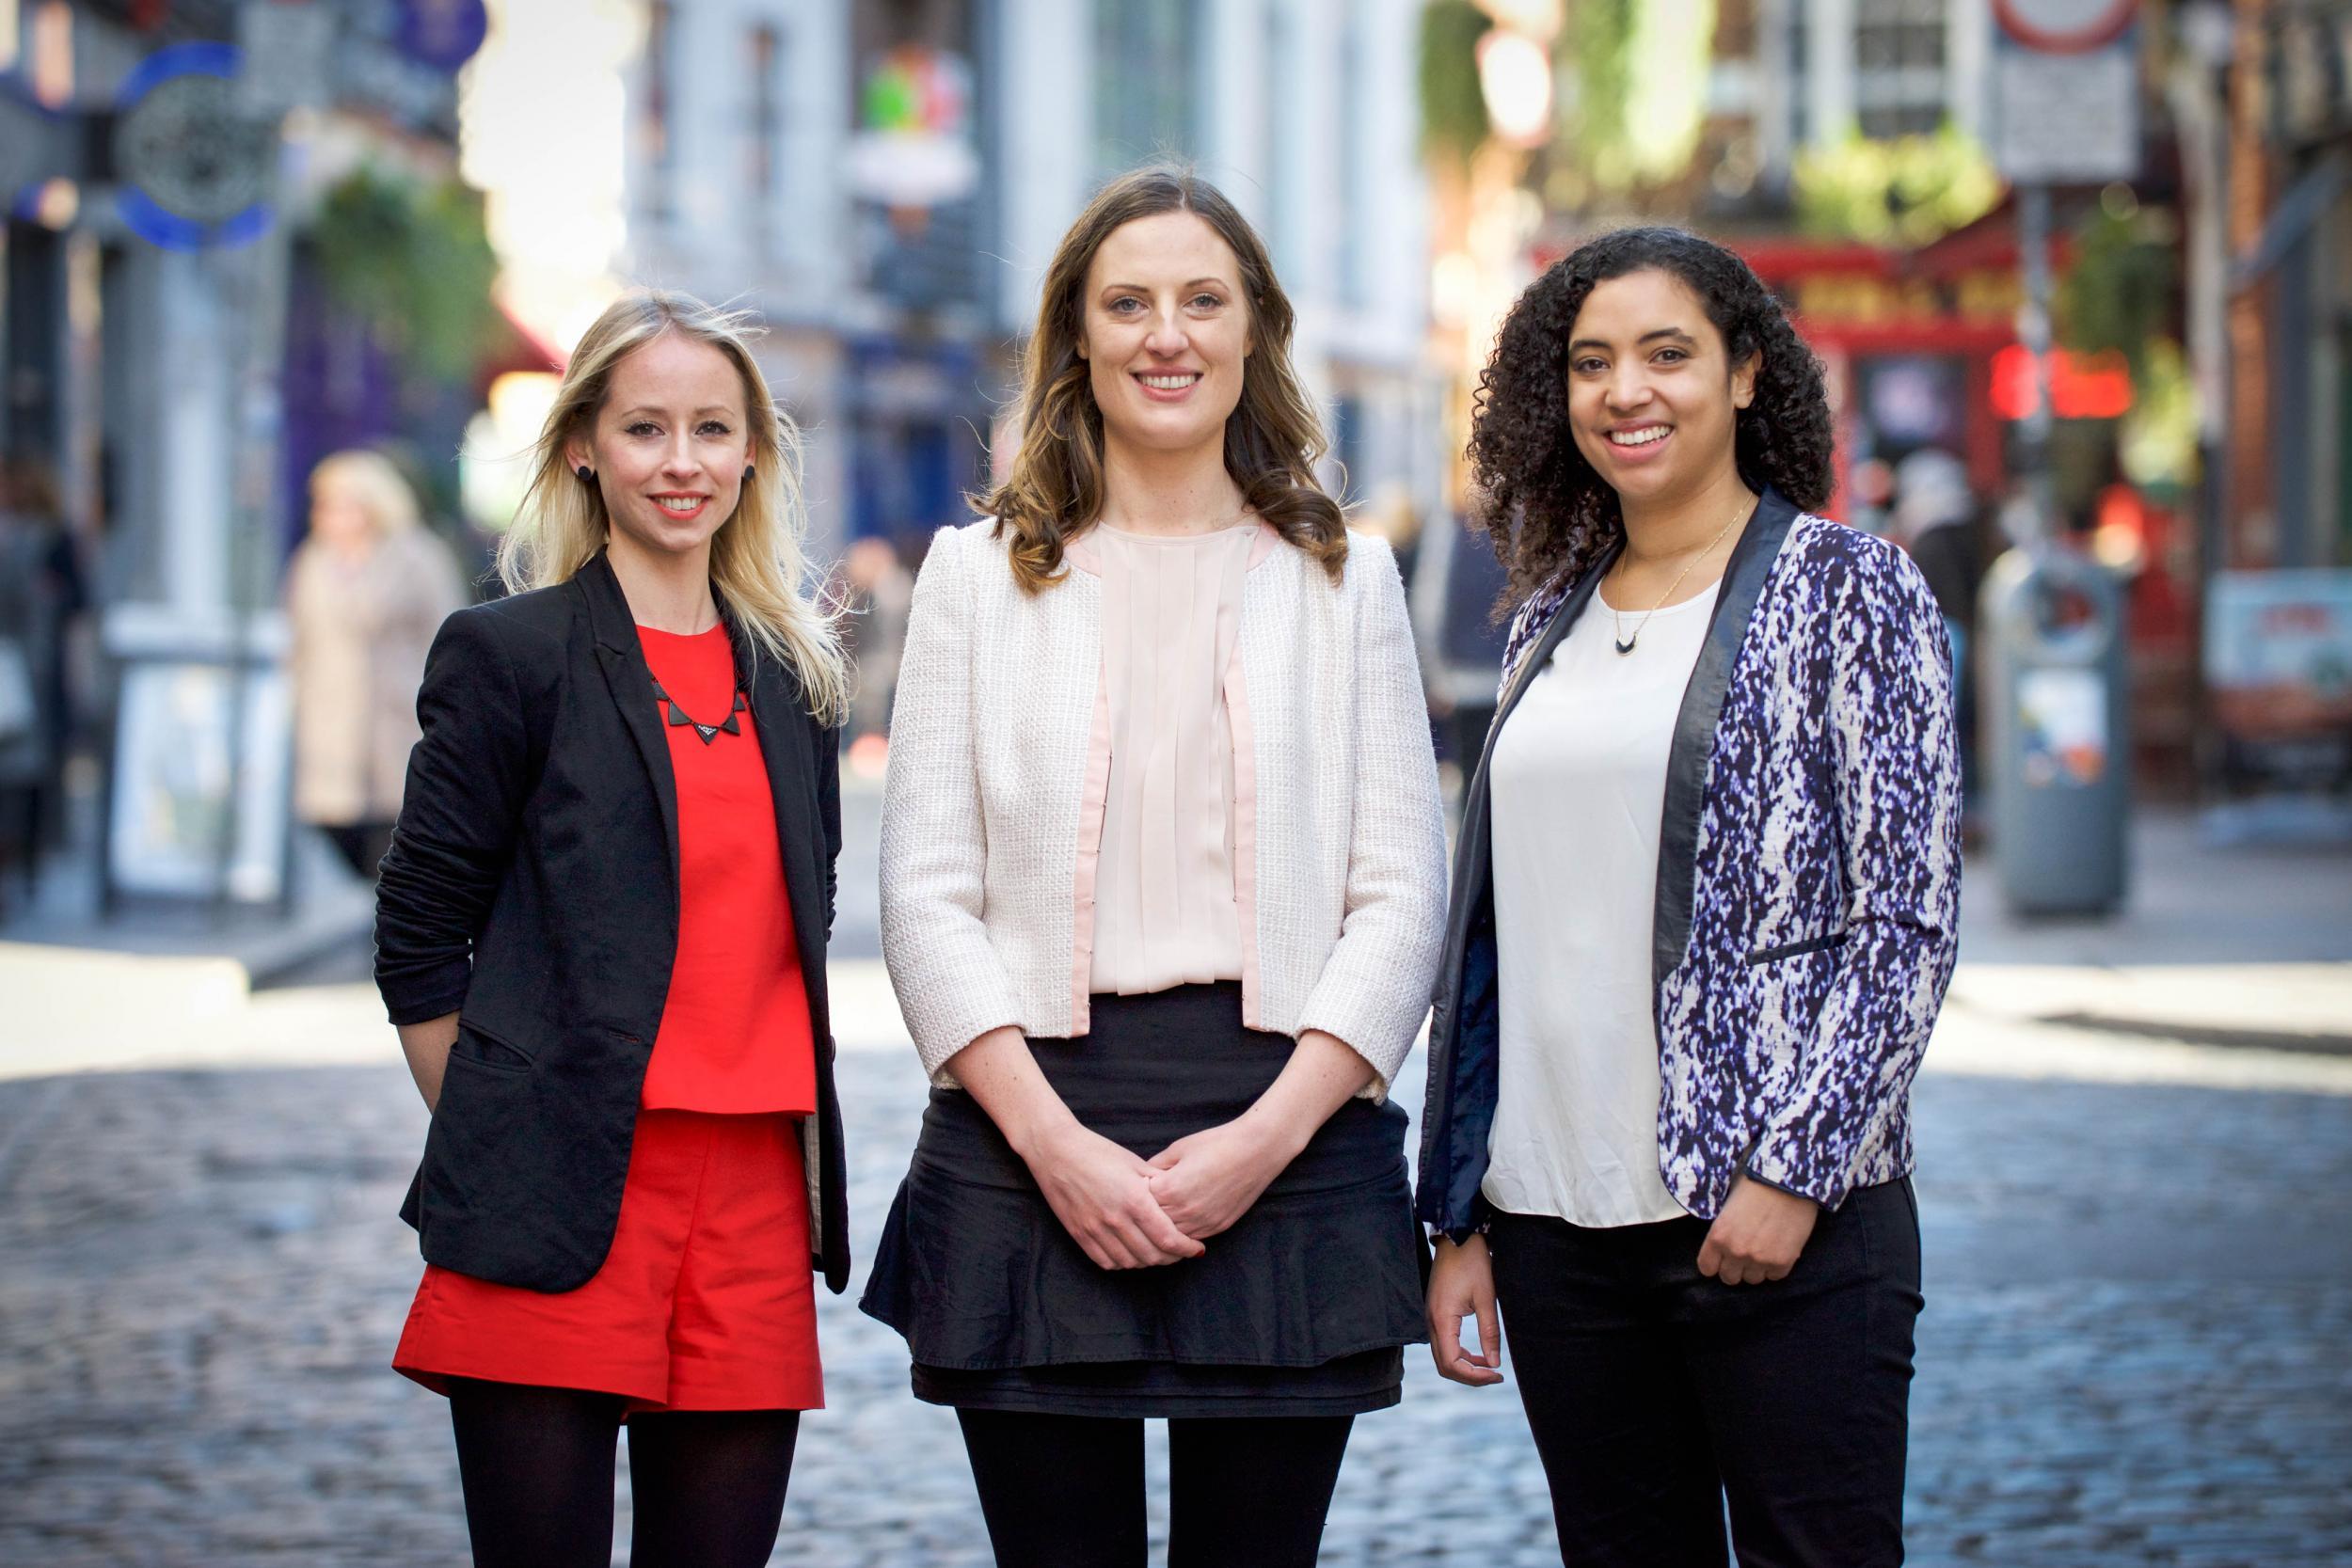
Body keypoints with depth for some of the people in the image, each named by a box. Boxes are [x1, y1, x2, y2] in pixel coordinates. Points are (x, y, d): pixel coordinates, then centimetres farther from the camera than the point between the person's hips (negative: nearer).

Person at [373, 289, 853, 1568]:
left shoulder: (790, 678, 15)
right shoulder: (511, 655, 0)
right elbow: (419, 939, 0)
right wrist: (498, 1150, -4)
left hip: (756, 1206, 5)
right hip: (558, 1215, -5)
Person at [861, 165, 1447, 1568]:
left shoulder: (1345, 578, 11)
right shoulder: (981, 574, 10)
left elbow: (1401, 898, 5)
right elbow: (926, 894, 4)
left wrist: (1268, 1134, -9)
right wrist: (1051, 1140, -10)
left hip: (1289, 1137, 0)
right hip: (1030, 1137, 0)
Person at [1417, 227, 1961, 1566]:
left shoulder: (1849, 590, -1)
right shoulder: (1553, 624, 14)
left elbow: (1911, 918, -6)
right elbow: (1495, 930, 15)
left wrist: (1795, 1167, -14)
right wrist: (1465, 1219, 11)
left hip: (1780, 1211, -5)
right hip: (1557, 1226, 5)